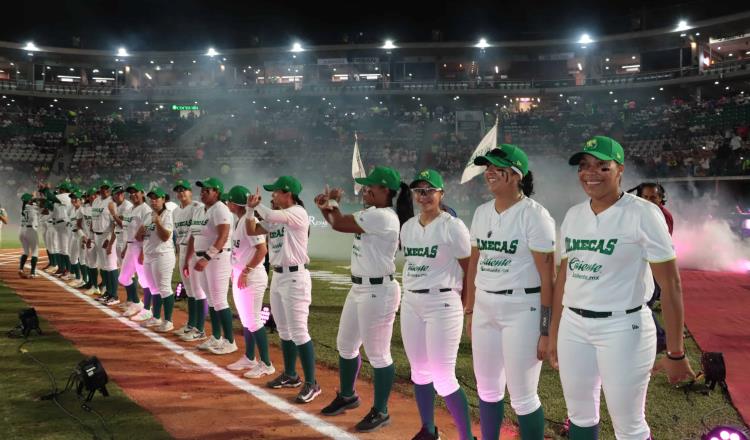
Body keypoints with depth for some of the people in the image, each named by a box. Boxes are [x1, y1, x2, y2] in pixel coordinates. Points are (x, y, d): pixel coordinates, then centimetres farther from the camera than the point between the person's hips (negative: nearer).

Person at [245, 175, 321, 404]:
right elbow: (252, 231, 16)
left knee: (298, 332, -10)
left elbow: (271, 216, -29)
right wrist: (250, 208, 1)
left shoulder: (298, 213, -14)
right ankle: (290, 375, 30)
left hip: (295, 277, -10)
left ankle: (311, 383, -4)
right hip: (278, 276, 10)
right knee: (283, 330, 17)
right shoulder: (276, 217, 14)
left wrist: (257, 203, -9)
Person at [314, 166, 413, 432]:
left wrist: (333, 203, 0)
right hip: (358, 289, 11)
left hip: (378, 292, -11)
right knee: (345, 346, 21)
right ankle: (347, 396, 40)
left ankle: (380, 412, 14)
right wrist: (326, 208, -1)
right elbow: (341, 223, 18)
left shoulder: (383, 217, -20)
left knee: (377, 355, 0)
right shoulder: (371, 214, 12)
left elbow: (339, 224, -20)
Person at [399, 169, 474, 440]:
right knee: (419, 371, 14)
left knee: (443, 379, -8)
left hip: (442, 304, -7)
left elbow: (470, 270, -6)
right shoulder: (407, 226, 10)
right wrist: (411, 297, 11)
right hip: (410, 303, 7)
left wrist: (463, 307, -4)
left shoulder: (453, 226, -9)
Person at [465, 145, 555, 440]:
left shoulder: (534, 215, -12)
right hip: (485, 309, 7)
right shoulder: (481, 212, 9)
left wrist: (546, 330, -17)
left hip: (522, 310, -7)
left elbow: (548, 275, -14)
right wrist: (470, 310, 16)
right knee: (487, 388, 16)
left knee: (522, 397, 1)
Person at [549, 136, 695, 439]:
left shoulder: (642, 214, -11)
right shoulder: (573, 215, 7)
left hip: (622, 328, -5)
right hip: (573, 327, 6)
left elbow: (670, 284, -11)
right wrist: (553, 334, 14)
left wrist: (676, 354, -11)